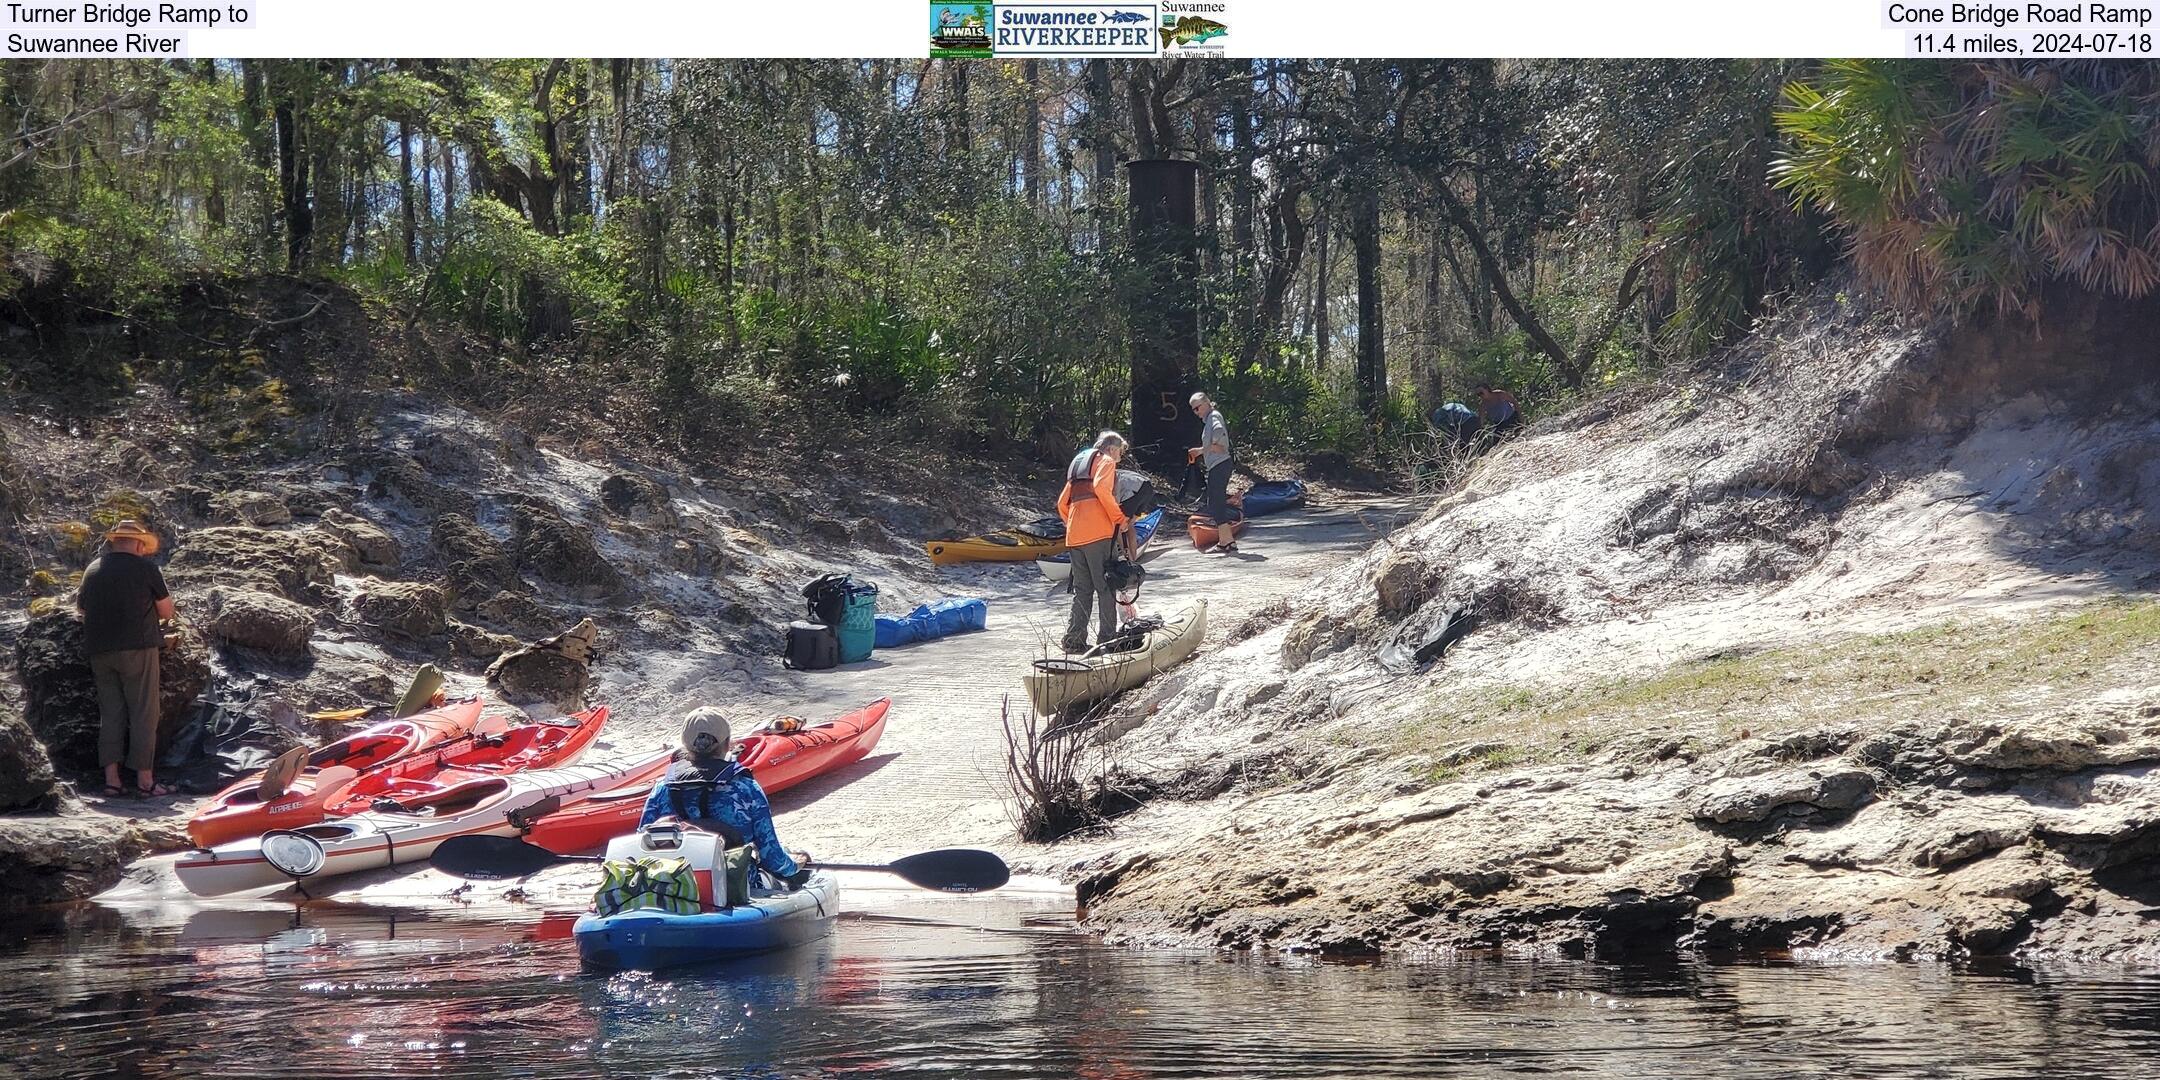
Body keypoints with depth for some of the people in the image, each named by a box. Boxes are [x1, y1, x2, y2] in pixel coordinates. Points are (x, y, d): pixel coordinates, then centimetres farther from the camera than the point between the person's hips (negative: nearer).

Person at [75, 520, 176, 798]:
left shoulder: (93, 569, 10)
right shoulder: (145, 567, -4)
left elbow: (80, 606, 24)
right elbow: (166, 611, 0)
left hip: (99, 651, 5)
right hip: (137, 648, -5)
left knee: (110, 714, 9)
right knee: (143, 714, -1)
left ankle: (111, 779, 5)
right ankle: (145, 779, -4)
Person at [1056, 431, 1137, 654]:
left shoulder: (1078, 463, 28)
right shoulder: (1105, 461, 4)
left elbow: (1062, 503, 23)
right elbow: (1101, 487, -17)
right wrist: (1119, 517, -13)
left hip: (1074, 535, 7)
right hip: (1099, 532, -7)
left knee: (1082, 589, 12)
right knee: (1105, 586, -4)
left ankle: (1074, 639, 7)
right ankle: (1106, 638, -6)